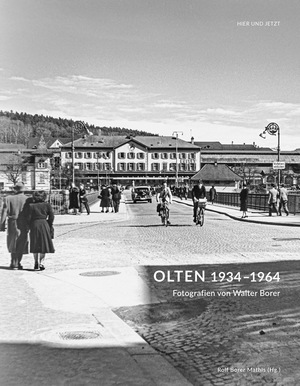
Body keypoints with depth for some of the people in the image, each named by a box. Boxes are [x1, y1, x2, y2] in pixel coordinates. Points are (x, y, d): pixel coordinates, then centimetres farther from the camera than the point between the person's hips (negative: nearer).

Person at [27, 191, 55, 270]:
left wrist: (30, 227, 7)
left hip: (34, 225, 0)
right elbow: (51, 217, -2)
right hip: (44, 225, 0)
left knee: (35, 245, 15)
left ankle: (36, 262, 14)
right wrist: (49, 226, 10)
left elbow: (29, 218, -5)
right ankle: (41, 263, 0)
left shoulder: (31, 205, -3)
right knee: (44, 245, 7)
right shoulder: (47, 205, -1)